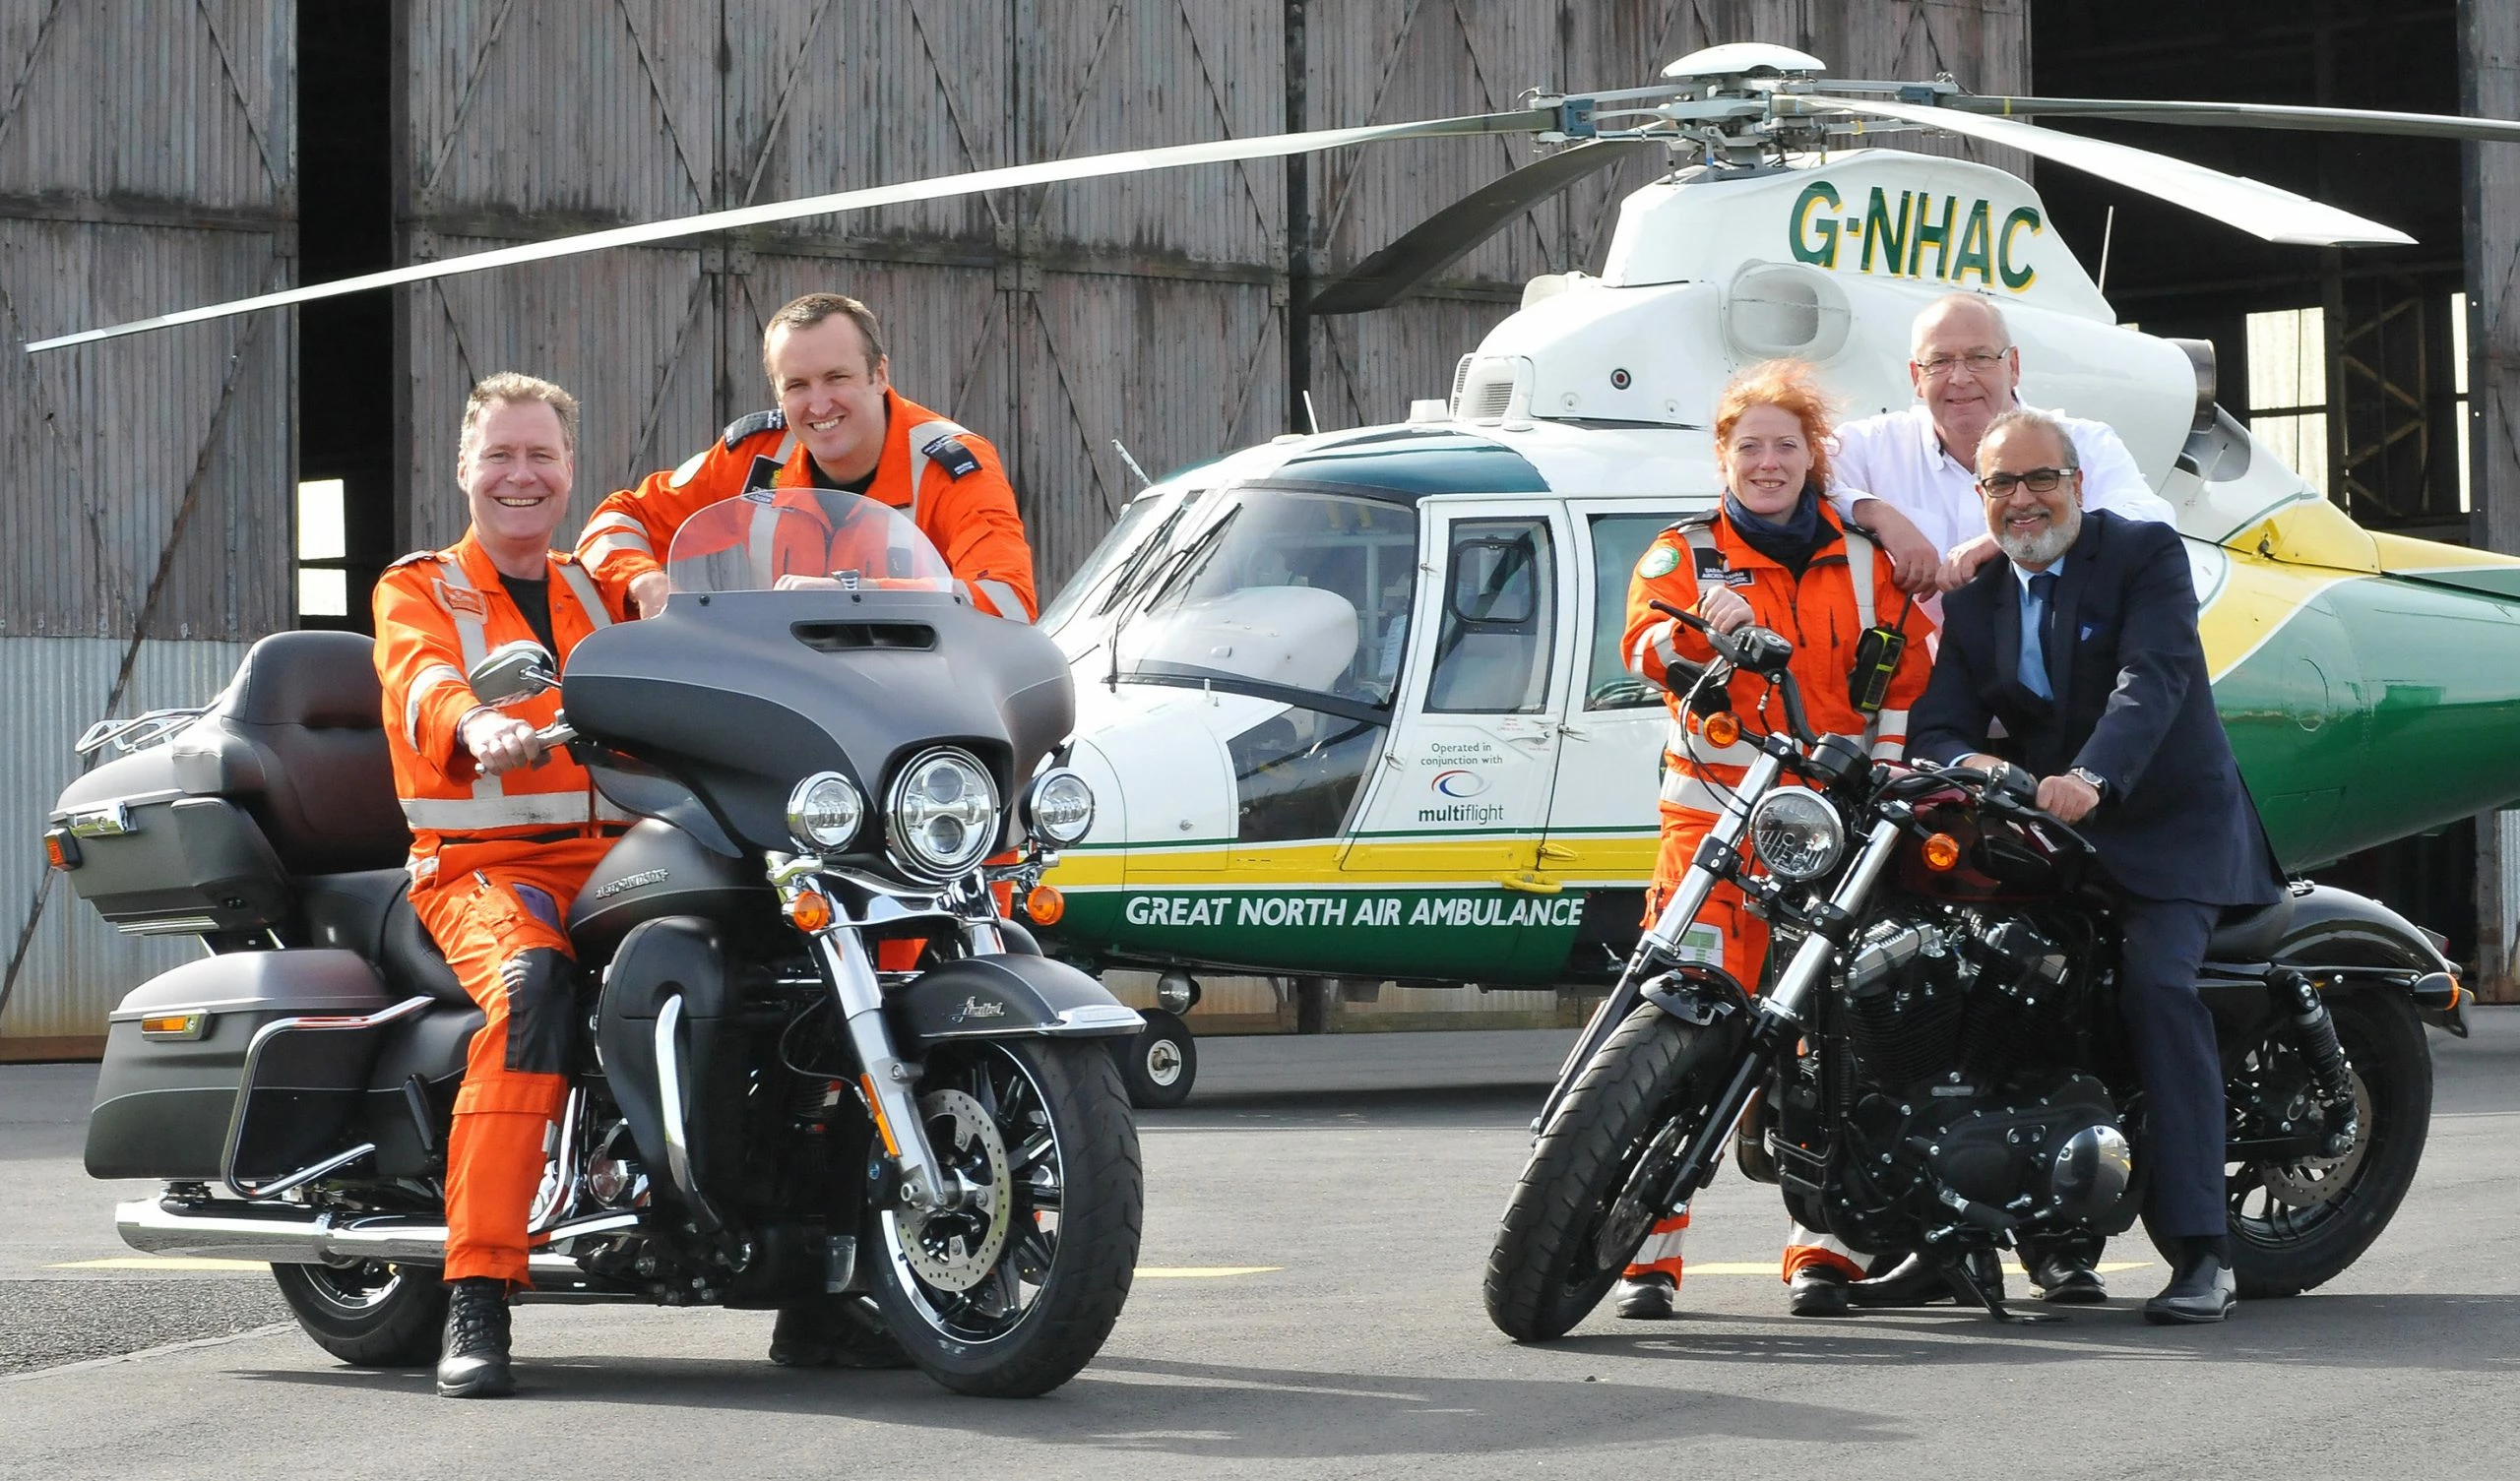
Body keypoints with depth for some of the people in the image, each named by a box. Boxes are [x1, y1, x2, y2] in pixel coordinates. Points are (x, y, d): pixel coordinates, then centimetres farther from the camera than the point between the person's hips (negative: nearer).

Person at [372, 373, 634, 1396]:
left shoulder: (602, 593, 26)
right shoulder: (417, 591, 11)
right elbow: (420, 679, -12)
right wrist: (475, 723, -36)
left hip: (620, 851, 5)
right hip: (484, 862, -4)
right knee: (534, 983, -37)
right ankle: (476, 1301, -41)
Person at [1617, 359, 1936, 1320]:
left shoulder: (1863, 557, 15)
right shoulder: (1683, 552, 10)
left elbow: (1906, 672, 12)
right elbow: (1644, 647, -8)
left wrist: (1883, 775, -2)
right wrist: (1701, 627, -29)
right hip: (1716, 810, -2)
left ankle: (1826, 1245, 6)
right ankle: (1648, 1246, -10)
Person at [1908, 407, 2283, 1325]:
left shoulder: (2146, 554, -6)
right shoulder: (1973, 598, 9)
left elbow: (2154, 679, -23)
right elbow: (1937, 726, -2)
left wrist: (2091, 778, -41)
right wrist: (1966, 764, -27)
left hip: (2167, 826, -5)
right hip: (2042, 835, 5)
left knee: (2157, 983, -27)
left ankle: (2200, 1249, -30)